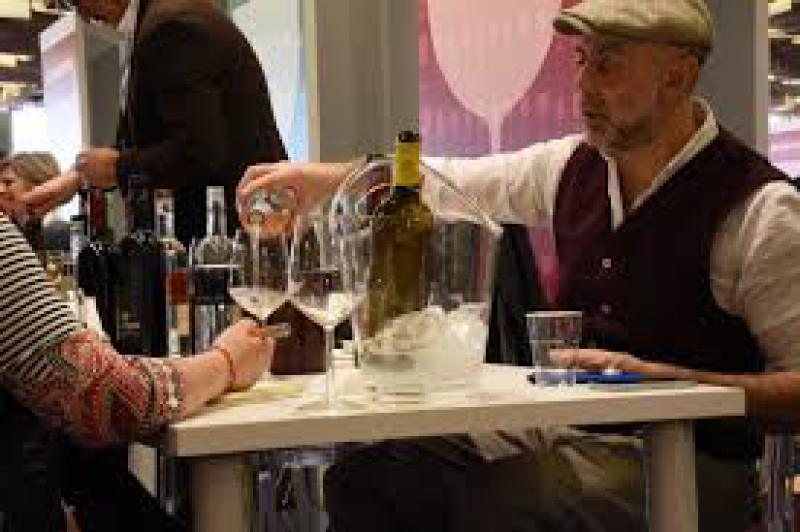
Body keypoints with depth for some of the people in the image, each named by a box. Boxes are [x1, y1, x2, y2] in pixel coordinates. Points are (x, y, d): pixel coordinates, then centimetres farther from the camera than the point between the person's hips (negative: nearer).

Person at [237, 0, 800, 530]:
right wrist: (327, 177, -1)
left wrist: (658, 376, -23)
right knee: (363, 475, -9)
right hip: (566, 428, 6)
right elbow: (445, 182, 13)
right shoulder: (573, 165, 5)